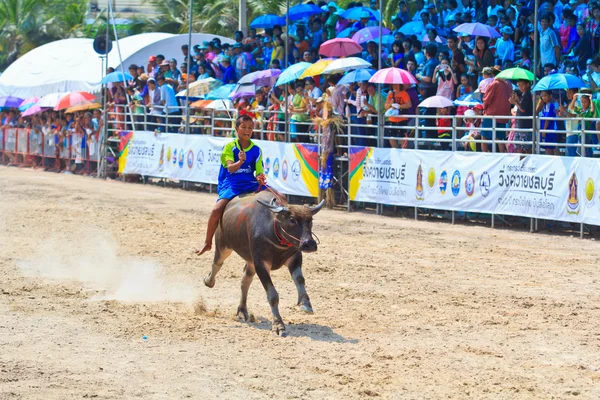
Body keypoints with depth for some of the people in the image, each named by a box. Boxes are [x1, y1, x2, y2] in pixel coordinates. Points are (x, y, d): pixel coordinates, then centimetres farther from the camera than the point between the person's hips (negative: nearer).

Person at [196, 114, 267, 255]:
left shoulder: (256, 150, 4)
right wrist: (240, 162, -37)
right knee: (217, 210, -27)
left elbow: (259, 172, 4)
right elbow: (230, 168, -16)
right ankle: (207, 243, -8)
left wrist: (260, 178, -20)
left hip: (251, 185, 3)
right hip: (231, 185, -3)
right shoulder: (229, 147, -3)